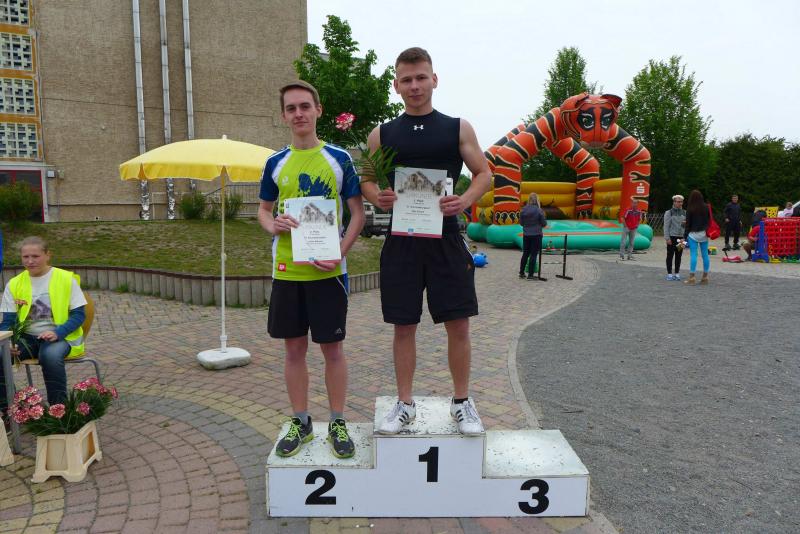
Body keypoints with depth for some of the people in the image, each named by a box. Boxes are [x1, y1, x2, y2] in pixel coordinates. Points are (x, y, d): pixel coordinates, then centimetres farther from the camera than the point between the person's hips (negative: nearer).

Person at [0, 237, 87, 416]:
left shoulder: (66, 279, -4)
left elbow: (79, 315, -5)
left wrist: (58, 332, -23)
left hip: (60, 337, -4)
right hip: (27, 337, 4)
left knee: (50, 356, -37)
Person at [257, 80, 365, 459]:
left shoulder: (339, 158, 0)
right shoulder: (276, 163, 7)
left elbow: (358, 213, -1)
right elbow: (263, 209, 15)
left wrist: (339, 253, -15)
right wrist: (273, 226, -9)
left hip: (328, 270, -2)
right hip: (286, 270, 3)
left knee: (332, 347, 5)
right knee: (294, 347, 10)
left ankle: (338, 423, 21)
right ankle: (300, 423, 26)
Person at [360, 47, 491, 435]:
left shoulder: (458, 128, 6)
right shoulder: (382, 134, 8)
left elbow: (483, 174, 7)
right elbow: (365, 180, 13)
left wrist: (465, 200, -13)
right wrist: (377, 197, -11)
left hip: (445, 236, -1)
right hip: (401, 240, 1)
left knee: (458, 324, 3)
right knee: (403, 326, 6)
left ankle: (461, 402, 21)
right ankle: (405, 404, 22)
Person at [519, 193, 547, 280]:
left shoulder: (523, 210, -2)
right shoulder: (539, 210, -13)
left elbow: (521, 223, 6)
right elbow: (544, 224, -7)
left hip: (526, 235, 4)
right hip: (536, 235, -4)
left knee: (525, 254, 16)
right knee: (533, 255, 2)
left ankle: (521, 273, 22)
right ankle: (530, 275, 3)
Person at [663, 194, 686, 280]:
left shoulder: (684, 212, 11)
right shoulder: (668, 212, -2)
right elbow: (666, 226, -6)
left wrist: (686, 223, -6)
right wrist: (667, 238, -12)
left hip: (681, 237, 4)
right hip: (672, 237, -4)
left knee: (679, 256, 7)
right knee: (670, 255, 0)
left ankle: (677, 273, 15)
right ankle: (669, 273, 5)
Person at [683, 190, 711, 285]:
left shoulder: (690, 209, -8)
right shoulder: (706, 207, 3)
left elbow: (688, 224, -6)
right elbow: (710, 220, 8)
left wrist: (685, 236, 0)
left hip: (693, 234, -4)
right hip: (704, 234, 4)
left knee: (693, 255, -4)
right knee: (705, 255, 7)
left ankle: (692, 277, -6)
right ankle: (705, 277, 12)